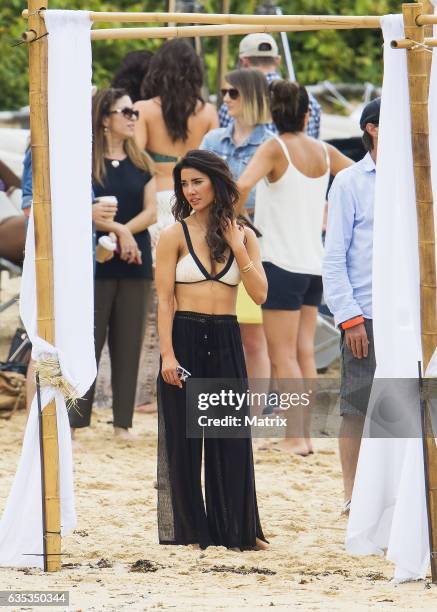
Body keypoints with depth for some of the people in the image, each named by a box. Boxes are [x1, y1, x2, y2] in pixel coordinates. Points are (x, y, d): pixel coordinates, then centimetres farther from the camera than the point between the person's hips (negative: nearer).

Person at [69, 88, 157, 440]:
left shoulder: (141, 164, 11)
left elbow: (151, 212, 4)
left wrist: (122, 231, -12)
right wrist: (119, 230, -18)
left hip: (134, 262, 4)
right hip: (95, 262, -4)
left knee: (128, 342, 4)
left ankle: (123, 421, 7)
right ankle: (75, 420, -4)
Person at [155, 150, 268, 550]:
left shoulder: (243, 236, 8)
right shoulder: (176, 235, -1)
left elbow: (260, 294, 0)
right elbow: (165, 299, -5)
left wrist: (237, 248, -8)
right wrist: (167, 354, -13)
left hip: (226, 341, 3)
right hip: (184, 339, -3)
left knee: (232, 436, 3)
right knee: (183, 435, 0)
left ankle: (236, 528, 9)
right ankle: (187, 528, 7)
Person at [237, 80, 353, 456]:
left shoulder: (276, 149, -12)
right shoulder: (324, 152, 6)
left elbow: (243, 185, -29)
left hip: (282, 262, -6)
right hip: (315, 263, 6)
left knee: (283, 355, -3)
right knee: (304, 352, 11)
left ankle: (294, 437, -6)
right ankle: (306, 434, 11)